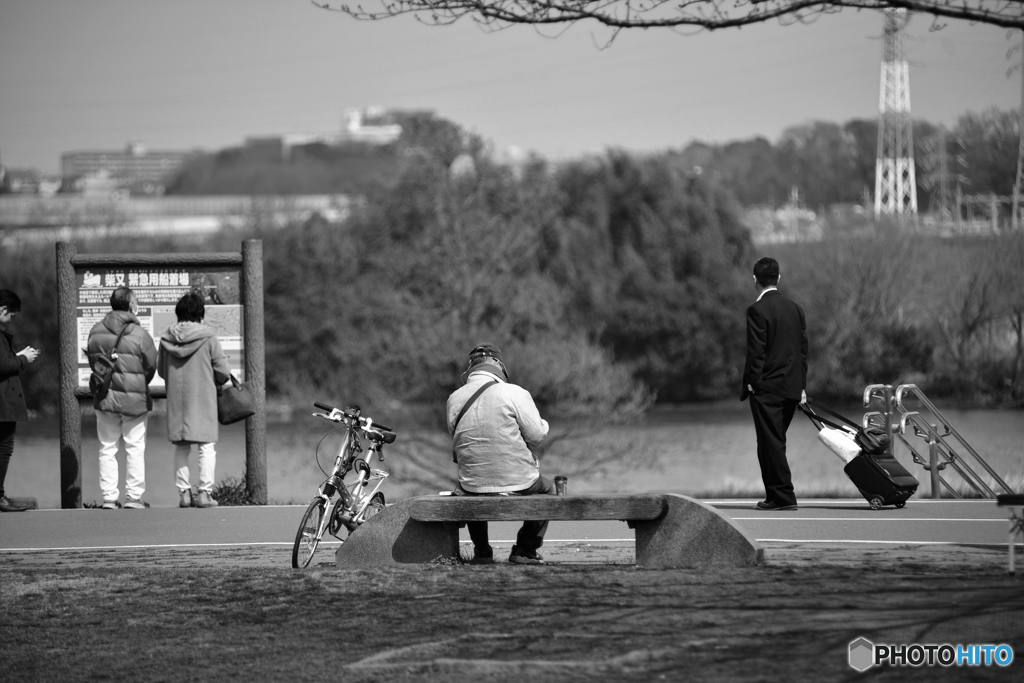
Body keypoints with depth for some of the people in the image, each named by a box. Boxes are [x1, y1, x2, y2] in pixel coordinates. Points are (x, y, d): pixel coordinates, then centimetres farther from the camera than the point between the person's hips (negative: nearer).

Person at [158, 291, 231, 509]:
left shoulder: (167, 338, 0)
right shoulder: (208, 337, -9)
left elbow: (161, 370, 11)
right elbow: (223, 372, -6)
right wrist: (215, 380, 15)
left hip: (176, 399, 4)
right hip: (202, 397, -3)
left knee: (181, 448, 11)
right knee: (207, 446, 2)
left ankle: (183, 492, 8)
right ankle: (205, 492, -4)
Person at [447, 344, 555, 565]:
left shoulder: (454, 399, -2)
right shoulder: (514, 394, -14)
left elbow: (457, 444, 8)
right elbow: (537, 436, -9)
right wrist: (543, 424, 12)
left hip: (474, 488, 3)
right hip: (518, 485, -3)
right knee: (547, 488, 30)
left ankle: (481, 551, 34)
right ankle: (525, 550, 24)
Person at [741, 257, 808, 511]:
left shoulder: (757, 310, -12)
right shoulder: (795, 308, 10)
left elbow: (756, 351, -15)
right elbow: (803, 349, 13)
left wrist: (750, 384, -8)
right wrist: (802, 386, 16)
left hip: (767, 386, -7)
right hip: (792, 386, 7)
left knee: (772, 443, -3)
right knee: (775, 442, 15)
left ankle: (783, 497, -6)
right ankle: (775, 495, 17)